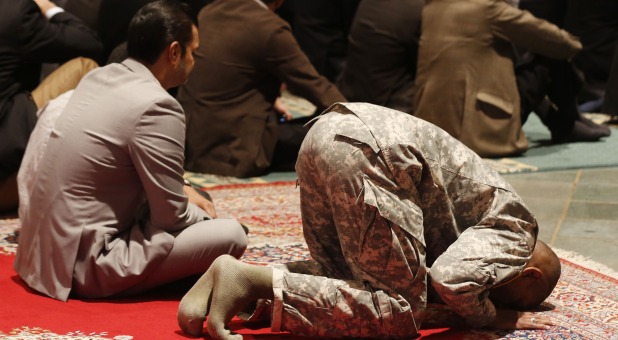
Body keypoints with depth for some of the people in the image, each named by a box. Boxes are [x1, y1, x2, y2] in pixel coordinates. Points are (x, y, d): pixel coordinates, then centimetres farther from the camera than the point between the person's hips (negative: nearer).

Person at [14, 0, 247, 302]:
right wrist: (200, 213, 7)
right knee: (231, 235, -12)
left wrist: (183, 192, 13)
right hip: (84, 264, -9)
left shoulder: (99, 77, 8)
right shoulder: (157, 106, -19)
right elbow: (171, 217, -14)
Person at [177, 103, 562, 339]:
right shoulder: (516, 233, 3)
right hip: (367, 152, -9)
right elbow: (451, 279, -14)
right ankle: (251, 279, -17)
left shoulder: (498, 208, 29)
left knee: (341, 273, 21)